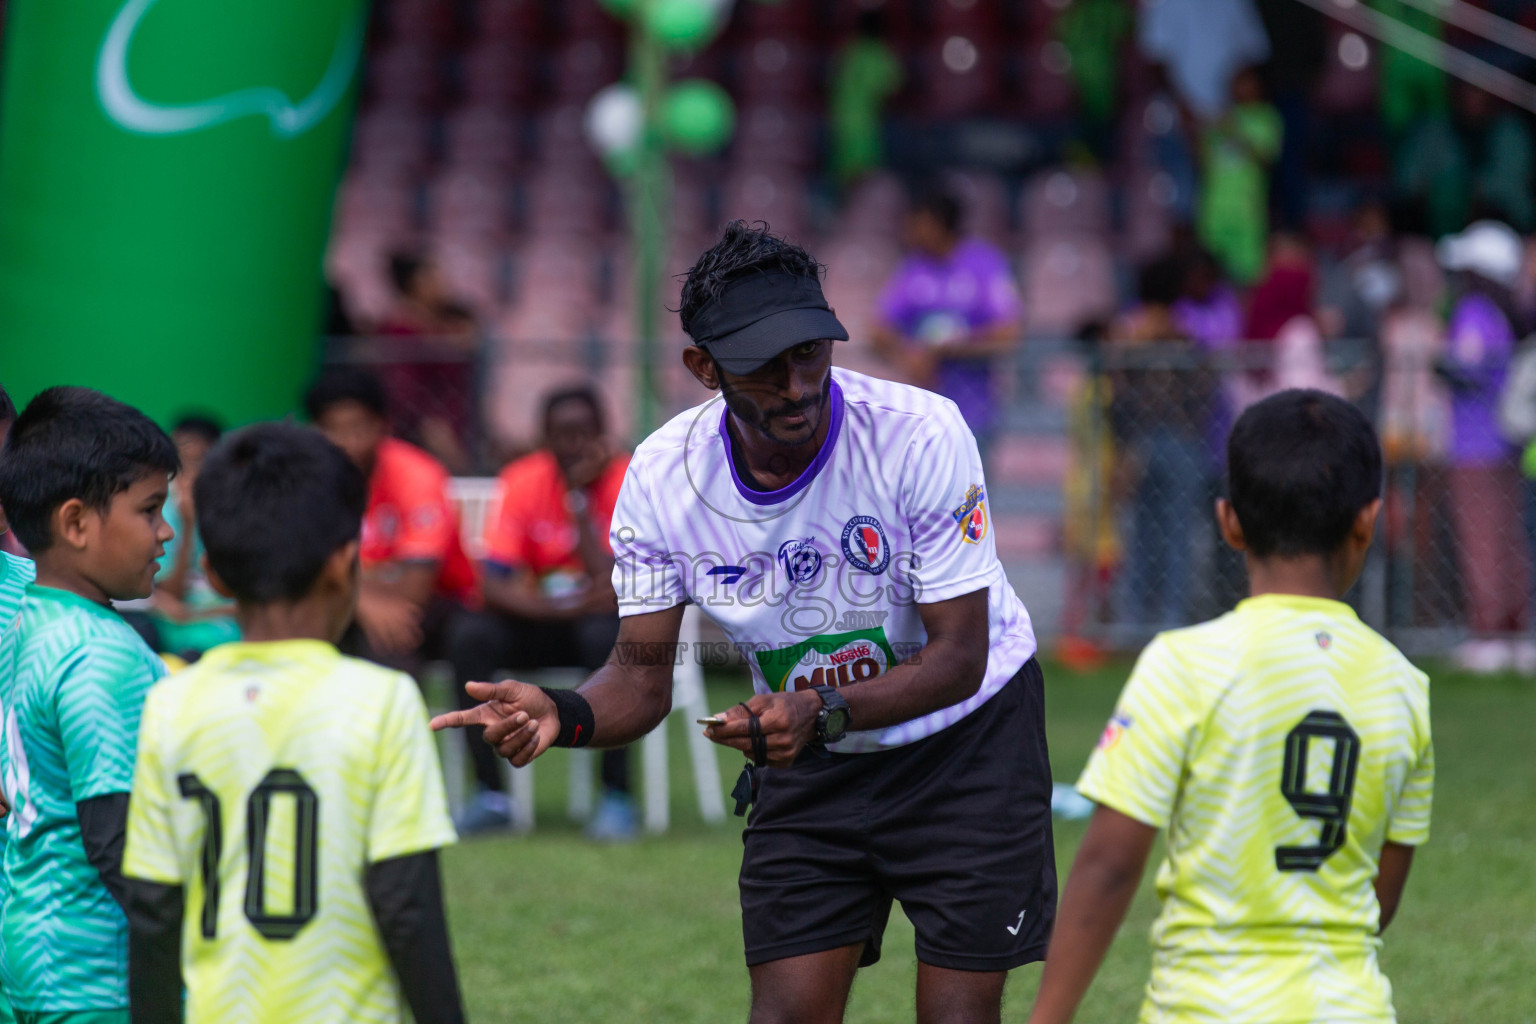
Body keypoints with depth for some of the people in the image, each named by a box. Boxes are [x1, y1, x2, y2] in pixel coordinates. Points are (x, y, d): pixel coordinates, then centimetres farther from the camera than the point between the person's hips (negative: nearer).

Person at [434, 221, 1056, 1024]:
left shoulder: (920, 434, -27)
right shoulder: (659, 477, -17)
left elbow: (959, 656, -23)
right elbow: (643, 673, -9)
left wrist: (823, 711, -39)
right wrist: (564, 714, -32)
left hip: (967, 738, -2)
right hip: (806, 758, 2)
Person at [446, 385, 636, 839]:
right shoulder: (522, 482, -6)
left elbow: (615, 589, -24)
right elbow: (494, 585, -15)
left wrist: (580, 500, -24)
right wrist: (556, 606, -32)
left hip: (604, 620, -3)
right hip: (542, 623, 3)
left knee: (605, 634, -37)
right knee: (470, 636, -24)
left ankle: (616, 797, -29)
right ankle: (490, 795, -20)